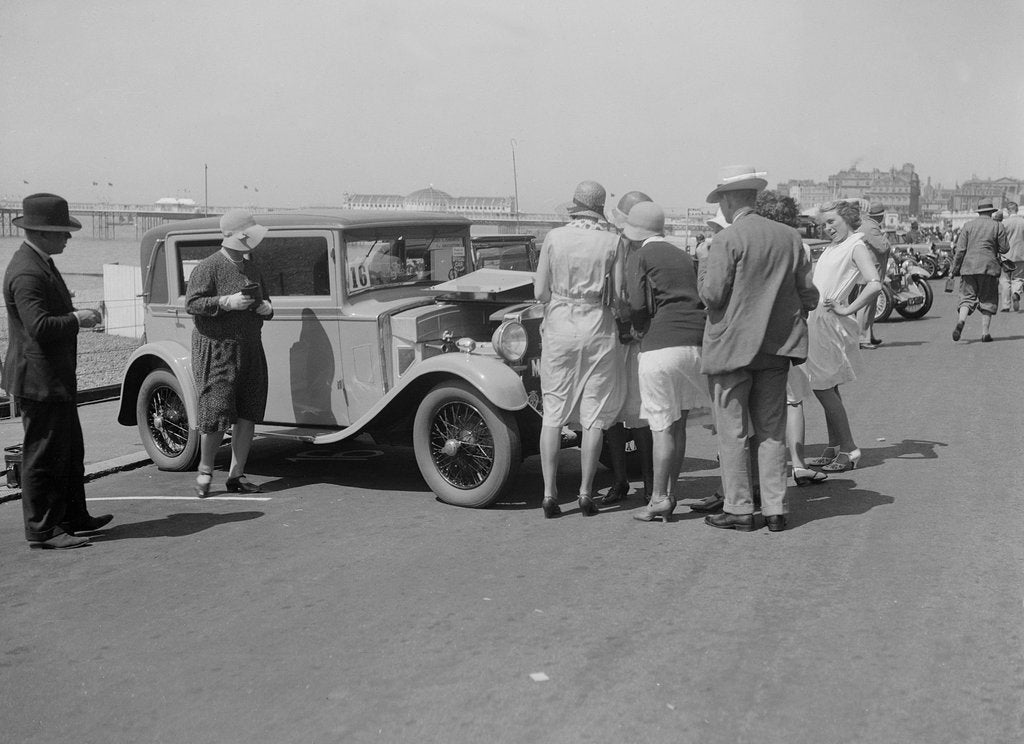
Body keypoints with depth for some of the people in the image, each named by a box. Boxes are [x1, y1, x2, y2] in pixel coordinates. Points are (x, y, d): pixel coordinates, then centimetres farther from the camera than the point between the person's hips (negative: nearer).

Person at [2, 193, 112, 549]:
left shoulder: (41, 263, 13)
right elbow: (39, 326, -29)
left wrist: (76, 315, 9)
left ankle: (74, 516, 31)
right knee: (44, 456, -1)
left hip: (57, 378, 11)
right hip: (40, 381, -11)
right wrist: (78, 320, -18)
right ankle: (42, 530, 9)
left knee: (70, 451, 19)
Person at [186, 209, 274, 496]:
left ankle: (236, 475, 12)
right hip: (217, 349, -7)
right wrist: (227, 302, -23)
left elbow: (263, 305, 27)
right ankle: (205, 471, 11)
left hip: (250, 349, 7)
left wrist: (265, 308, 4)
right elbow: (191, 304, -14)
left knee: (248, 414, 3)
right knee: (216, 414, -9)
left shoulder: (250, 269, 17)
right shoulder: (208, 267, -7)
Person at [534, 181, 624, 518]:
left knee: (553, 412, 8)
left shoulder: (553, 237, -1)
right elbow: (619, 296, -4)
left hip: (558, 328, 1)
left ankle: (549, 493, 4)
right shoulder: (612, 240, -4)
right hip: (599, 329, -1)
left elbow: (540, 292, 0)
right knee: (594, 415, 7)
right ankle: (585, 493, 8)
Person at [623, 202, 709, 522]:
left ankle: (659, 499, 0)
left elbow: (638, 307, -8)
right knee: (678, 424, 12)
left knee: (662, 426, -2)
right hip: (696, 343, 6)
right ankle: (671, 494, 15)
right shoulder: (683, 257, 20)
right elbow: (697, 300, 19)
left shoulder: (644, 255, 0)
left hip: (661, 345, -6)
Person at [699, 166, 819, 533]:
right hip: (777, 345, 6)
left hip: (733, 346, -5)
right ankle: (775, 509, 14)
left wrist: (705, 268, 4)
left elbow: (712, 294, -15)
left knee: (733, 431, 4)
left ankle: (738, 509, 9)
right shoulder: (790, 237, 5)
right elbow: (809, 294, 6)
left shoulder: (728, 240, -12)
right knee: (772, 430, 12)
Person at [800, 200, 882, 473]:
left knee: (823, 387, -7)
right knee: (827, 388, 12)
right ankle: (834, 449, 20)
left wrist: (847, 310, -19)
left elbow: (874, 285, -22)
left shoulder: (856, 246, -8)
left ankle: (848, 450, 0)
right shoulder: (830, 248, 17)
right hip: (815, 321, 9)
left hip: (831, 323, -9)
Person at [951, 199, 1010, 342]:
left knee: (967, 298, 2)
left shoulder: (968, 226, 5)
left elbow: (960, 249, 1)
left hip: (968, 267, 1)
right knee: (988, 299, 7)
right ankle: (985, 332, 4)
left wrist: (954, 269, 5)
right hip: (989, 266, -1)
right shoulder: (998, 226, 3)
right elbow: (1005, 249, 1)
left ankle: (961, 320, -26)